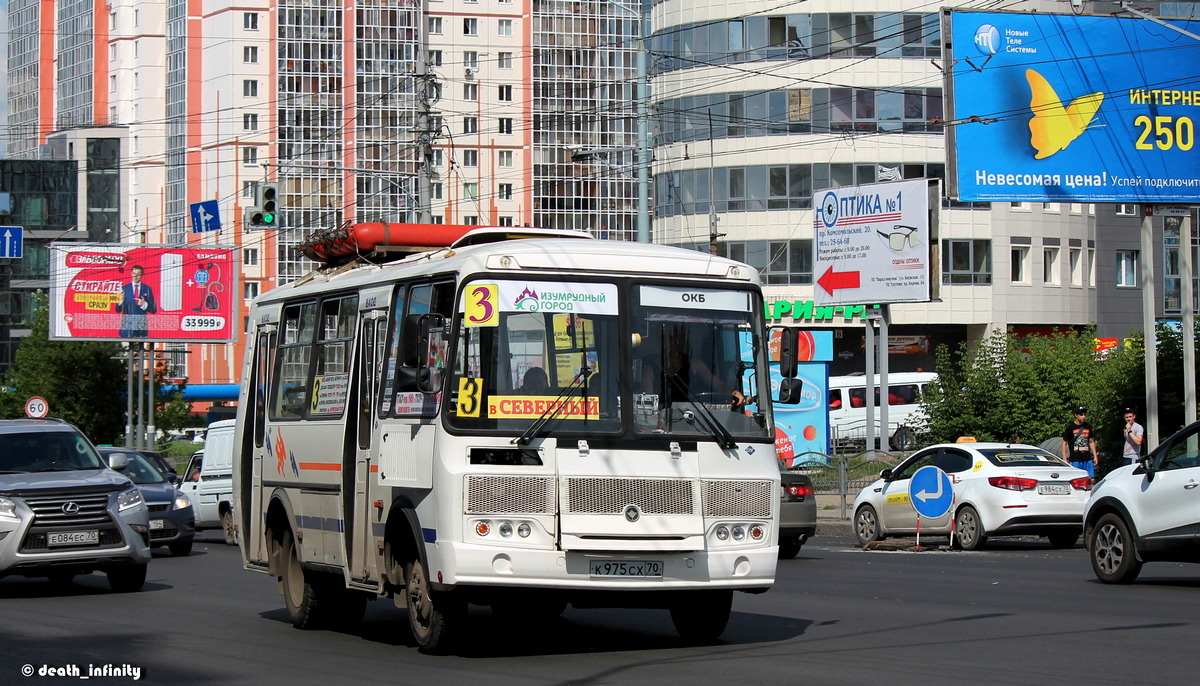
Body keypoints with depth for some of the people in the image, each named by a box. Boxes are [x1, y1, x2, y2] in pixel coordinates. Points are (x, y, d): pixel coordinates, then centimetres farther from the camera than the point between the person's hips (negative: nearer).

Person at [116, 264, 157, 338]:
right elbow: (118, 310, 3)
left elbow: (153, 310, 7)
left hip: (142, 327, 0)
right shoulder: (124, 288, 9)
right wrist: (120, 301, -18)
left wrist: (144, 304, -12)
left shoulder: (147, 289, 9)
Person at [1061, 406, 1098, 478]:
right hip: (1075, 460, -4)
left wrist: (1095, 456, 15)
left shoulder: (1088, 427, 11)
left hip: (1087, 459, 4)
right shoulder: (1070, 427, -3)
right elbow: (1064, 443, 1)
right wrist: (1064, 458, -5)